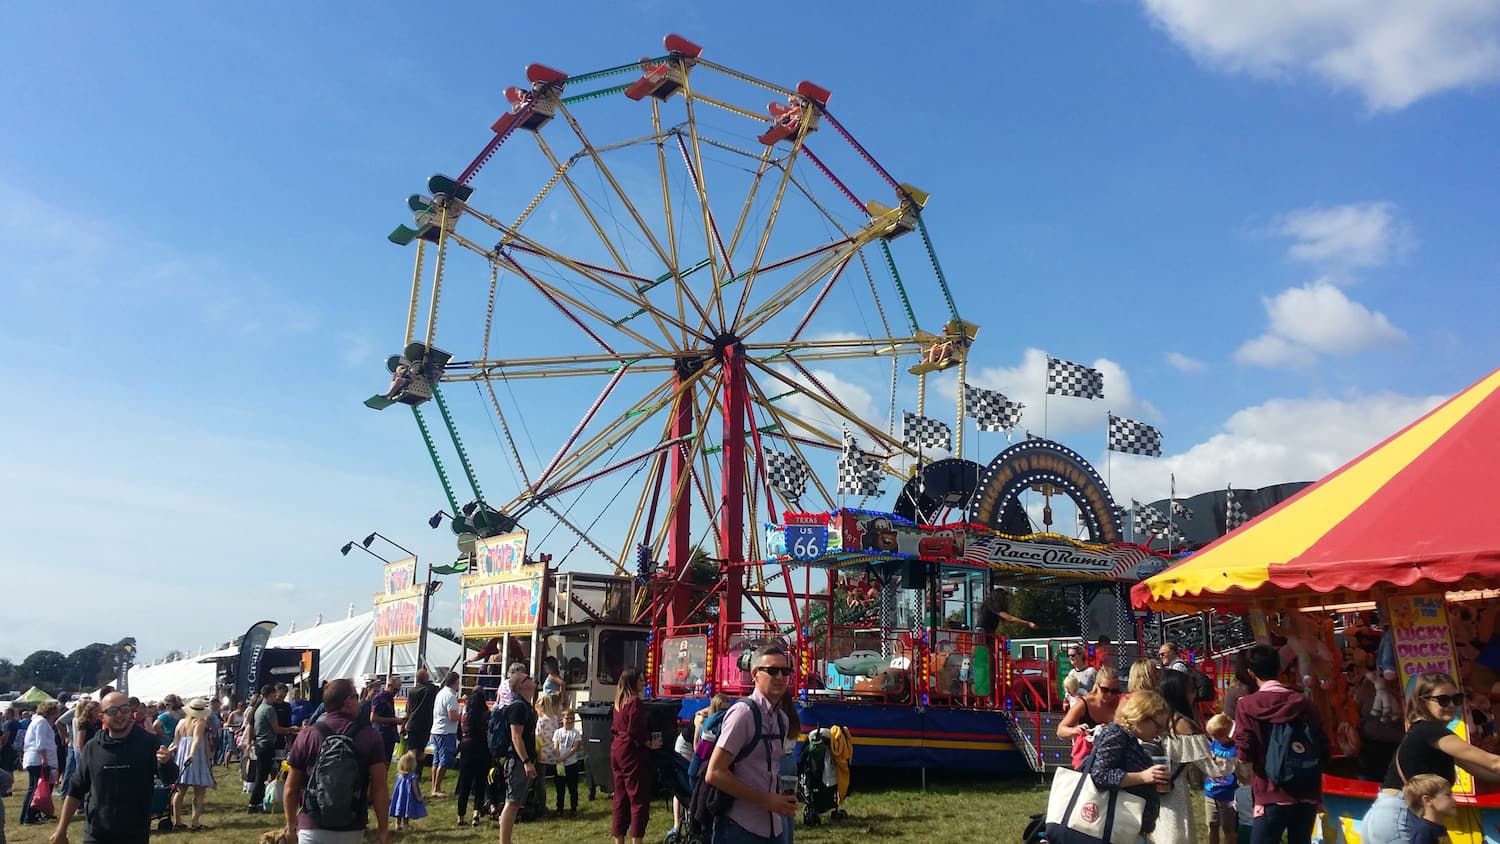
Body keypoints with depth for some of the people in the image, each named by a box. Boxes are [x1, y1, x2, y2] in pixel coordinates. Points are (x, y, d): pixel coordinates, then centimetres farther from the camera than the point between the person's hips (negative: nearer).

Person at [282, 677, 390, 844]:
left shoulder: (307, 736, -4)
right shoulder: (370, 736, -6)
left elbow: (291, 789, 2)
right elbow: (380, 788, -8)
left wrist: (291, 822, 17)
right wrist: (383, 826, 3)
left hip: (313, 828, -1)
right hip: (352, 828, 1)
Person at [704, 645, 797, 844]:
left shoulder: (781, 719, 9)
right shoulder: (743, 713, -16)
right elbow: (714, 774, -19)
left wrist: (782, 801, 4)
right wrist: (766, 801, -16)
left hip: (772, 827, 7)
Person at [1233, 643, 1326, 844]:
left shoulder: (1247, 705, -7)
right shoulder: (1303, 702, 4)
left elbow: (1245, 752, -9)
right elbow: (1323, 749, 5)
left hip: (1272, 796, -4)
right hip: (1307, 794, 4)